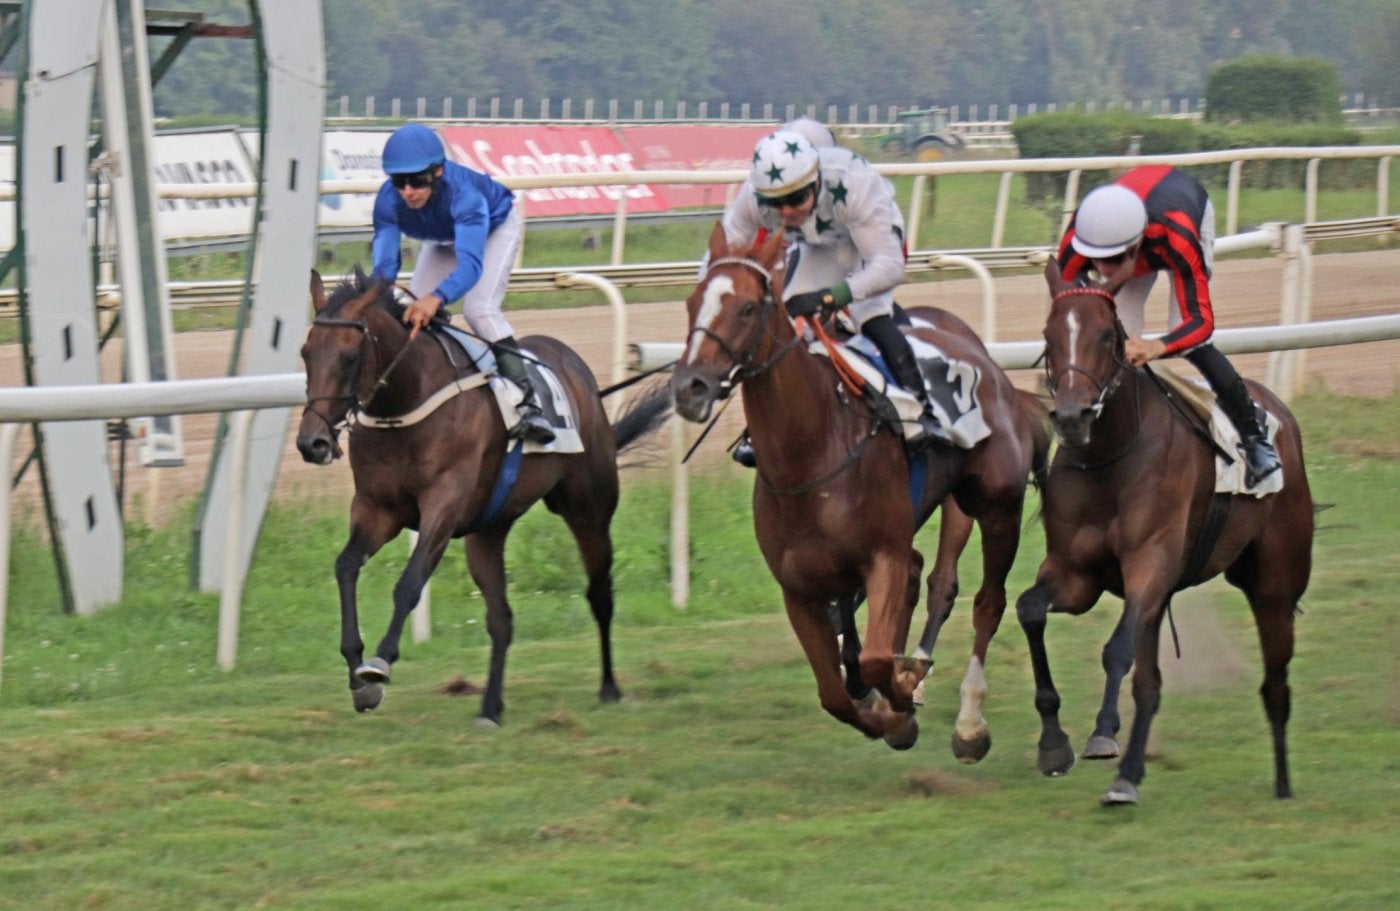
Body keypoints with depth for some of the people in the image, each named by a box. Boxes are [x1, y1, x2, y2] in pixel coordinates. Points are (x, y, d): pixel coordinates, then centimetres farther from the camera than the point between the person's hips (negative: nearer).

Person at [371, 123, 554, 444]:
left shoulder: (462, 193, -46)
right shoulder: (389, 201, -32)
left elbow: (471, 262, -57)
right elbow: (384, 259, -35)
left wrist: (437, 298, -75)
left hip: (495, 228, -5)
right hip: (444, 239, 5)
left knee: (479, 309, -26)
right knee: (414, 314, -5)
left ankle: (527, 402, -26)